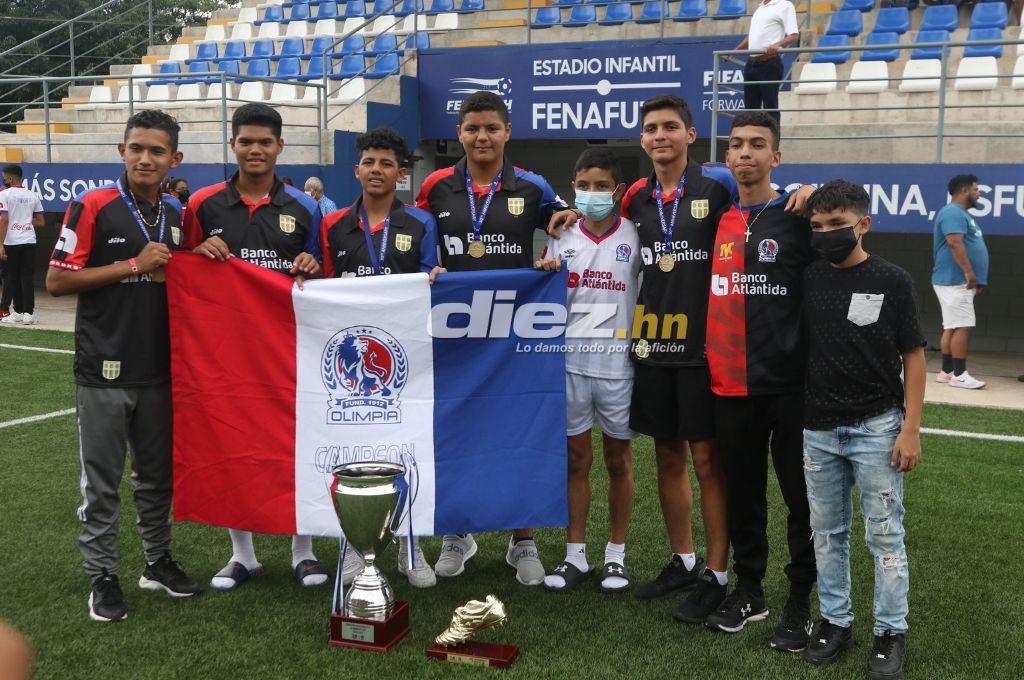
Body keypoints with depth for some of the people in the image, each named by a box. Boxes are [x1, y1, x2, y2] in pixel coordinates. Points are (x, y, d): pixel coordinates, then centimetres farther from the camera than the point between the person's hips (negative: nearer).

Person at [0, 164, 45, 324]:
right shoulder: (33, 195, 10)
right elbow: (40, 222, 10)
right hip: (29, 241, 4)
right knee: (28, 278, 4)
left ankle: (18, 312, 6)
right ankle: (28, 313, 1)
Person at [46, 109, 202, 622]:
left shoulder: (177, 215, 9)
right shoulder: (92, 207, -7)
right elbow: (57, 280, -11)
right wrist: (133, 266, -15)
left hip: (160, 369, 5)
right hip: (105, 371, -5)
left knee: (158, 474, 15)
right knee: (101, 481, 5)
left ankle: (158, 560, 30)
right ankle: (102, 576, 17)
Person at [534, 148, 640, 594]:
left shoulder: (634, 237, -1)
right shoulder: (561, 237, 7)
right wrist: (543, 274, -7)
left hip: (619, 363, -2)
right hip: (571, 361, 2)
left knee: (619, 460, 8)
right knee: (576, 459, 8)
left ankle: (616, 555, 21)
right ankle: (576, 555, 19)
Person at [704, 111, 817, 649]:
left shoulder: (799, 218, -4)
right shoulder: (714, 219, 9)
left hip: (791, 384, -4)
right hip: (729, 384, 4)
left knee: (802, 497, 5)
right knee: (742, 494, 14)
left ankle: (800, 603, 19)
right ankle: (748, 590, 29)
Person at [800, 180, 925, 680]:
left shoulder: (892, 281, -6)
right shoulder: (807, 277, 2)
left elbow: (912, 356, -4)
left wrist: (911, 427, -9)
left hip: (876, 428, -3)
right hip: (817, 429, 3)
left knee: (885, 535, 3)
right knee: (827, 533, 12)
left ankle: (891, 633, 15)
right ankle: (834, 621, 25)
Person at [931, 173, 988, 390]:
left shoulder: (963, 214, 23)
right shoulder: (953, 213, -12)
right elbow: (955, 242, -24)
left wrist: (974, 278, 23)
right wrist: (969, 272, -26)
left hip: (961, 283, 11)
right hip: (955, 281, -11)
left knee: (952, 328, 10)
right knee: (962, 327, -11)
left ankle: (946, 372, 13)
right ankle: (959, 375, -10)